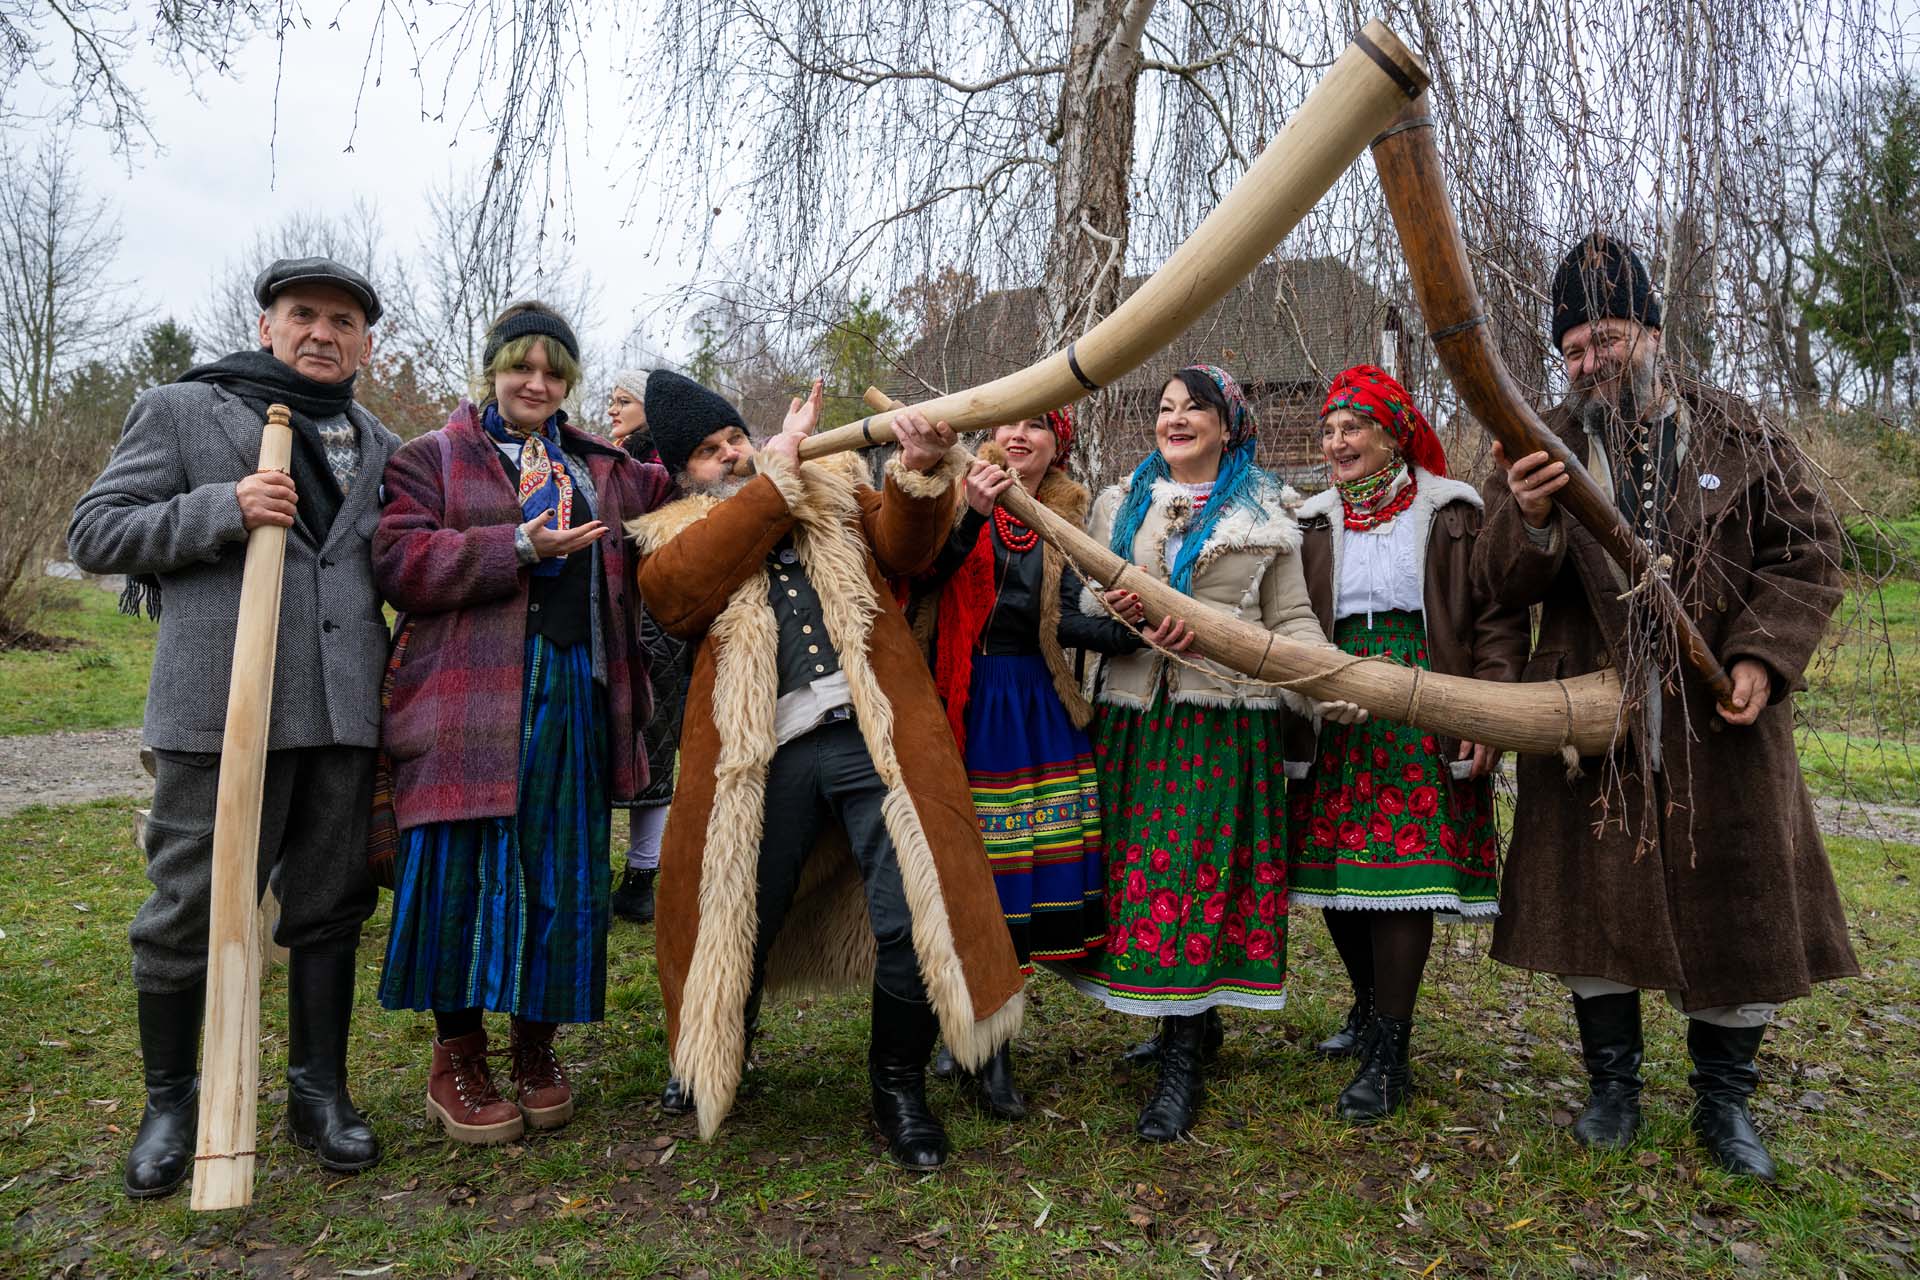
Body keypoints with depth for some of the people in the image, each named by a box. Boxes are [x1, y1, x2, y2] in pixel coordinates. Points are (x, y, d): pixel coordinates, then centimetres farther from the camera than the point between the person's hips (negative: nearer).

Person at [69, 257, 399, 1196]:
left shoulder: (380, 447, 18)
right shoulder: (183, 412, 7)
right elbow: (95, 533, 2)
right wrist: (222, 510, -12)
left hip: (344, 713, 4)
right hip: (220, 708, -3)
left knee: (328, 908, 11)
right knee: (190, 910, 3)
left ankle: (318, 1092, 25)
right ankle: (170, 1102, 24)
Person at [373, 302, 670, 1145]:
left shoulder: (602, 468, 21)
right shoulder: (432, 459, 8)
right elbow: (399, 561, -6)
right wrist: (519, 547, -15)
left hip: (577, 694, 4)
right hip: (470, 696, -4)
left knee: (565, 875, 7)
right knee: (466, 871, -2)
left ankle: (536, 1046, 24)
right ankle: (457, 1062, 16)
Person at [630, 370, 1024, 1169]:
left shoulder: (833, 490, 20)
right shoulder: (671, 539, 16)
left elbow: (904, 548, 5)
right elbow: (677, 590, -8)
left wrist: (920, 474, -16)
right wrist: (774, 477, -7)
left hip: (868, 736, 0)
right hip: (761, 758, 0)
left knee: (913, 916, -8)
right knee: (740, 923, 14)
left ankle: (898, 1084, 17)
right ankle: (712, 1060, 44)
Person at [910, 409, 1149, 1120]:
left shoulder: (1069, 515, 9)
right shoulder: (959, 492, 3)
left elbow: (1064, 622, -3)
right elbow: (923, 574, -15)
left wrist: (1135, 629, -21)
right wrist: (973, 516, -30)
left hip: (1037, 710, 3)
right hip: (963, 703, -2)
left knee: (1026, 873, 2)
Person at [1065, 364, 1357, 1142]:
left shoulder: (1263, 514, 11)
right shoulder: (1120, 505, 17)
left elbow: (1290, 619, 6)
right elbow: (1088, 602, 15)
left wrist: (1332, 689, -11)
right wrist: (1114, 608, -9)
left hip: (1228, 716, -3)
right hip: (1136, 713, 3)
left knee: (1201, 872, -6)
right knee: (1139, 866, 1)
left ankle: (1181, 1061, 1)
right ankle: (1194, 1022, 18)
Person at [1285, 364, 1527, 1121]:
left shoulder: (1452, 514, 0)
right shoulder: (1314, 524, 12)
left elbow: (1497, 618, -2)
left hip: (1424, 723, -4)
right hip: (1336, 720, 4)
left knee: (1404, 872, -6)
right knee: (1334, 869, 7)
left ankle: (1389, 1055, 5)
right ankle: (1371, 1008, 31)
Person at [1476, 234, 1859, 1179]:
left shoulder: (1737, 435, 5)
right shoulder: (1546, 446, 4)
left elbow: (1806, 553, 5)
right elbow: (1504, 587, -3)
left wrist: (1763, 655, -10)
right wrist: (1530, 520, -25)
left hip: (1720, 720, 0)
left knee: (1733, 897, 7)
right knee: (1596, 897, 6)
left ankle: (1725, 1099, 25)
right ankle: (1613, 1083, 24)